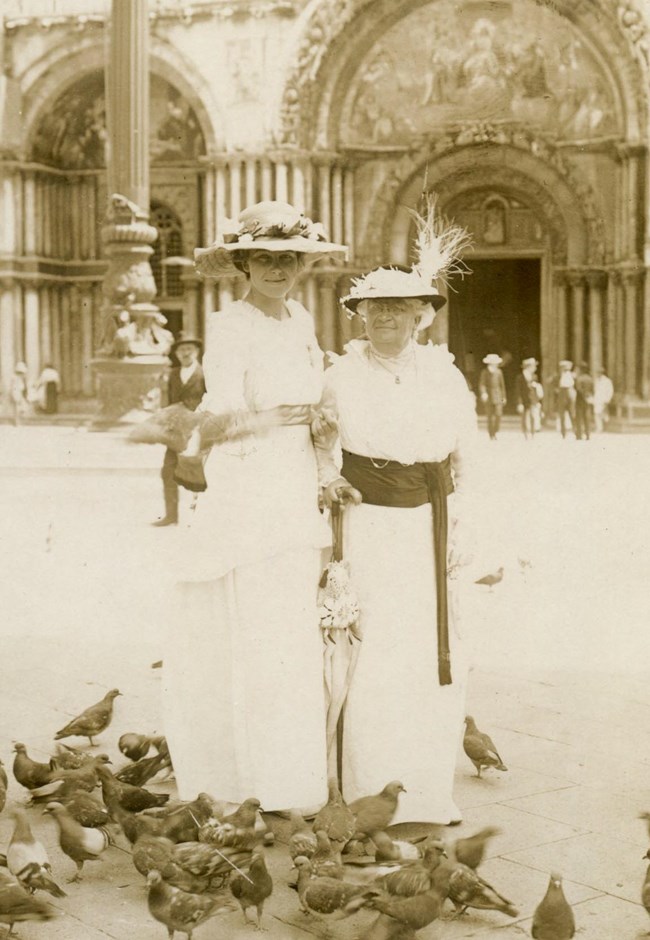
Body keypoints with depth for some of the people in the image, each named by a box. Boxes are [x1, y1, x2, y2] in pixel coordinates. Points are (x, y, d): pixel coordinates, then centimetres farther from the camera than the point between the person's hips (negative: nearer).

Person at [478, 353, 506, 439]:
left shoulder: (499, 372, 9)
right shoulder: (484, 372, 0)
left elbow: (502, 385, 15)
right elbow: (481, 384, -7)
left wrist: (504, 396, 14)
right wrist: (483, 393, -25)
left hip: (498, 396, 2)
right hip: (488, 396, -2)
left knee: (498, 414, -11)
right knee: (490, 415, -3)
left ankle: (495, 432, 7)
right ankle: (491, 435, 5)